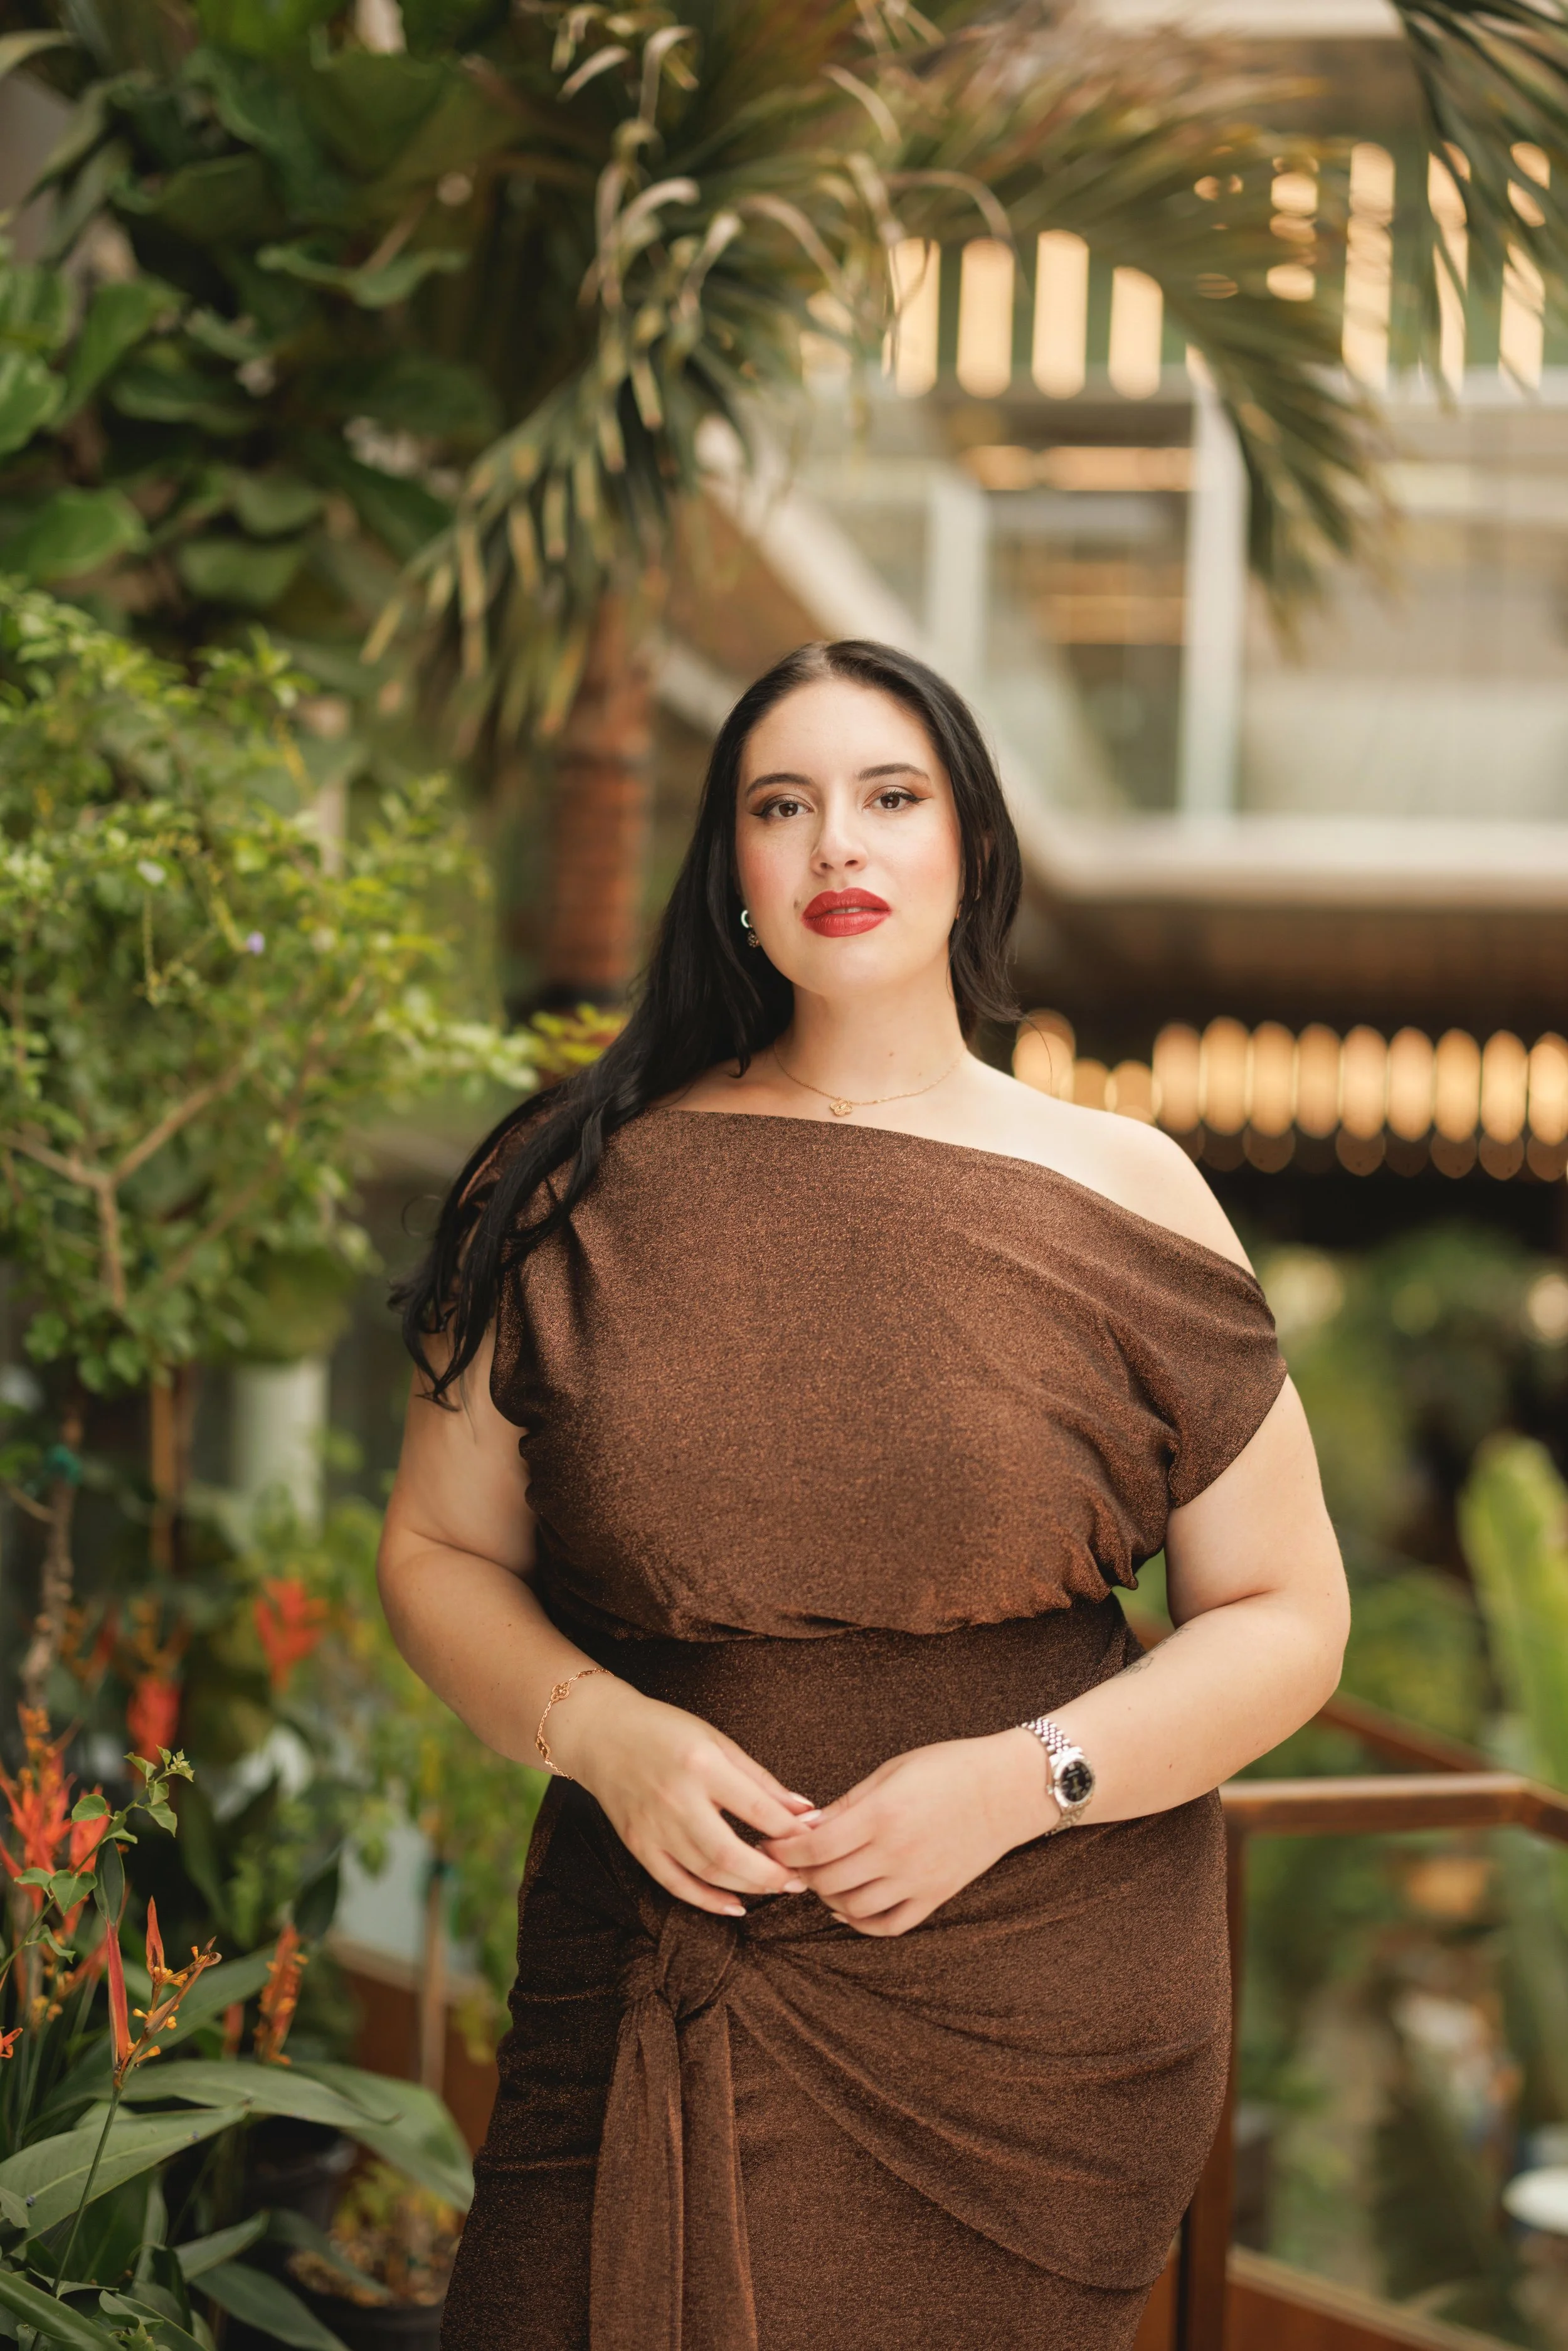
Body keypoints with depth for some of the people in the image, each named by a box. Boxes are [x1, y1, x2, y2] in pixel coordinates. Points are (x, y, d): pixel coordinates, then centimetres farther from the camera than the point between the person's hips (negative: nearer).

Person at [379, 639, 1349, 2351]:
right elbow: (440, 1552, 8)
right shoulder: (587, 1194, 2)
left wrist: (1020, 1779, -13)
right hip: (643, 2015, 1)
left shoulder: (1117, 1197, -1)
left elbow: (1286, 1617, 1)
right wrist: (599, 1732, -11)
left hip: (1031, 2033, -1)